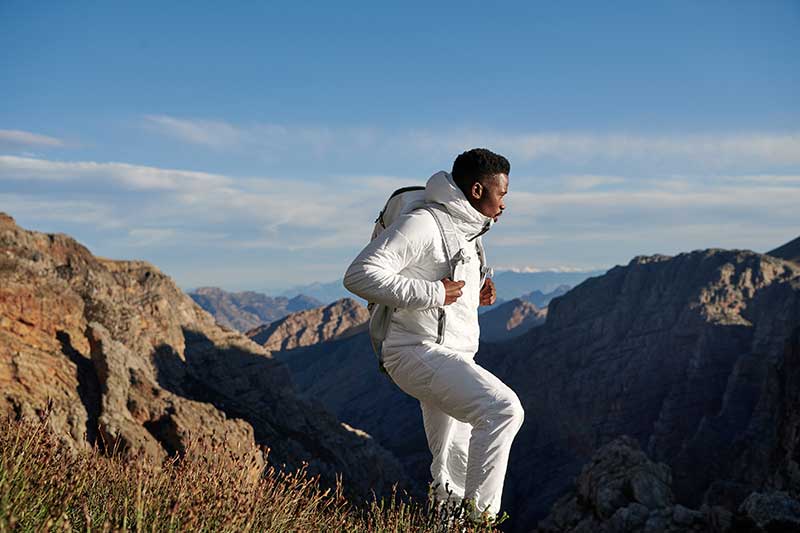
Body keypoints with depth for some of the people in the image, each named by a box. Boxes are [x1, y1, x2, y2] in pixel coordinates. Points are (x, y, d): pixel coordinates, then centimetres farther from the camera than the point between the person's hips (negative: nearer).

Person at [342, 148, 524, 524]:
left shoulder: (464, 231, 17)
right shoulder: (423, 223, -14)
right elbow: (360, 274, -22)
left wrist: (476, 293, 9)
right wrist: (431, 293, -23)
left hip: (453, 358, 10)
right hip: (421, 351, -10)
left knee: (450, 472, 18)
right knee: (503, 409, -26)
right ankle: (481, 515, -20)